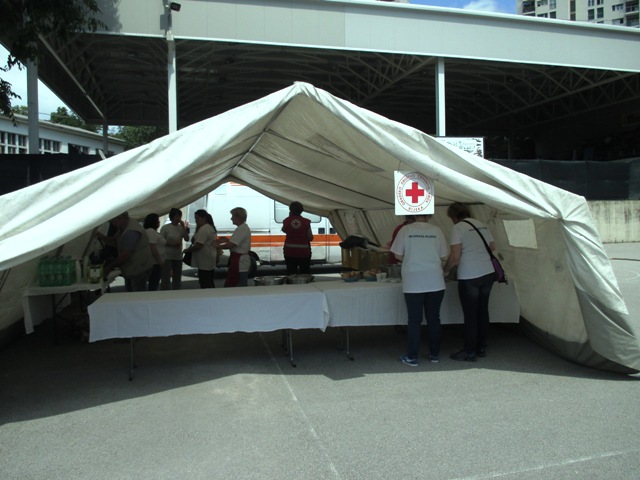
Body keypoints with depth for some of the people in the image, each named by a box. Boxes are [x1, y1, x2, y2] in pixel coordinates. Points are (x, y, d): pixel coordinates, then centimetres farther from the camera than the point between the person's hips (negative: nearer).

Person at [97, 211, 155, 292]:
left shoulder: (131, 232, -24)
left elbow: (125, 254, -25)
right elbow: (114, 242, 15)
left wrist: (110, 266, -14)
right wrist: (103, 237, -5)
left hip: (139, 269, -11)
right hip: (130, 270, 11)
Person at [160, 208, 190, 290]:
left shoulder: (181, 227, 5)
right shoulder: (165, 228, -6)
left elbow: (187, 238, -4)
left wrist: (184, 227, -10)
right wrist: (172, 244, -18)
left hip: (178, 256, 5)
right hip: (167, 256, -5)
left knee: (177, 277, 13)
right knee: (166, 277, -6)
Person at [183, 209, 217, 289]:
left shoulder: (203, 229, -17)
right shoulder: (211, 227, 15)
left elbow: (198, 246, -22)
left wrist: (187, 250, -8)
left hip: (204, 262, -11)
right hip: (210, 261, 11)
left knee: (205, 285, -7)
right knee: (210, 284, 15)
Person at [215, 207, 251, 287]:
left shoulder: (241, 229, -20)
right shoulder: (245, 227, 15)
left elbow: (231, 244, -25)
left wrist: (218, 246, -11)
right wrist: (226, 240, 8)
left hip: (239, 263, -11)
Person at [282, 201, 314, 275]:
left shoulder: (287, 221, -6)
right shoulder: (306, 222, -9)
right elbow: (310, 238, -6)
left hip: (290, 251, 1)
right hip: (304, 252, -1)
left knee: (291, 274, 7)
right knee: (305, 274, 11)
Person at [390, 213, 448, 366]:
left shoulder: (405, 230, -5)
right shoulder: (437, 231, -1)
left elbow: (398, 255, 0)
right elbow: (443, 257, 4)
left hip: (413, 284, -1)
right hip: (435, 283, 2)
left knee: (414, 320, 5)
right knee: (434, 318, 13)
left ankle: (412, 357, 11)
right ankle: (434, 354, 24)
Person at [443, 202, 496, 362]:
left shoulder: (458, 228, -9)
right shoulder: (481, 225, 11)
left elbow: (455, 257, -14)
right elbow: (493, 246, 20)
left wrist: (445, 270, 2)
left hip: (469, 277, -7)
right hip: (488, 273, 7)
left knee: (470, 315, 2)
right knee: (483, 311, 15)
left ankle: (469, 352, 11)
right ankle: (481, 348, 26)